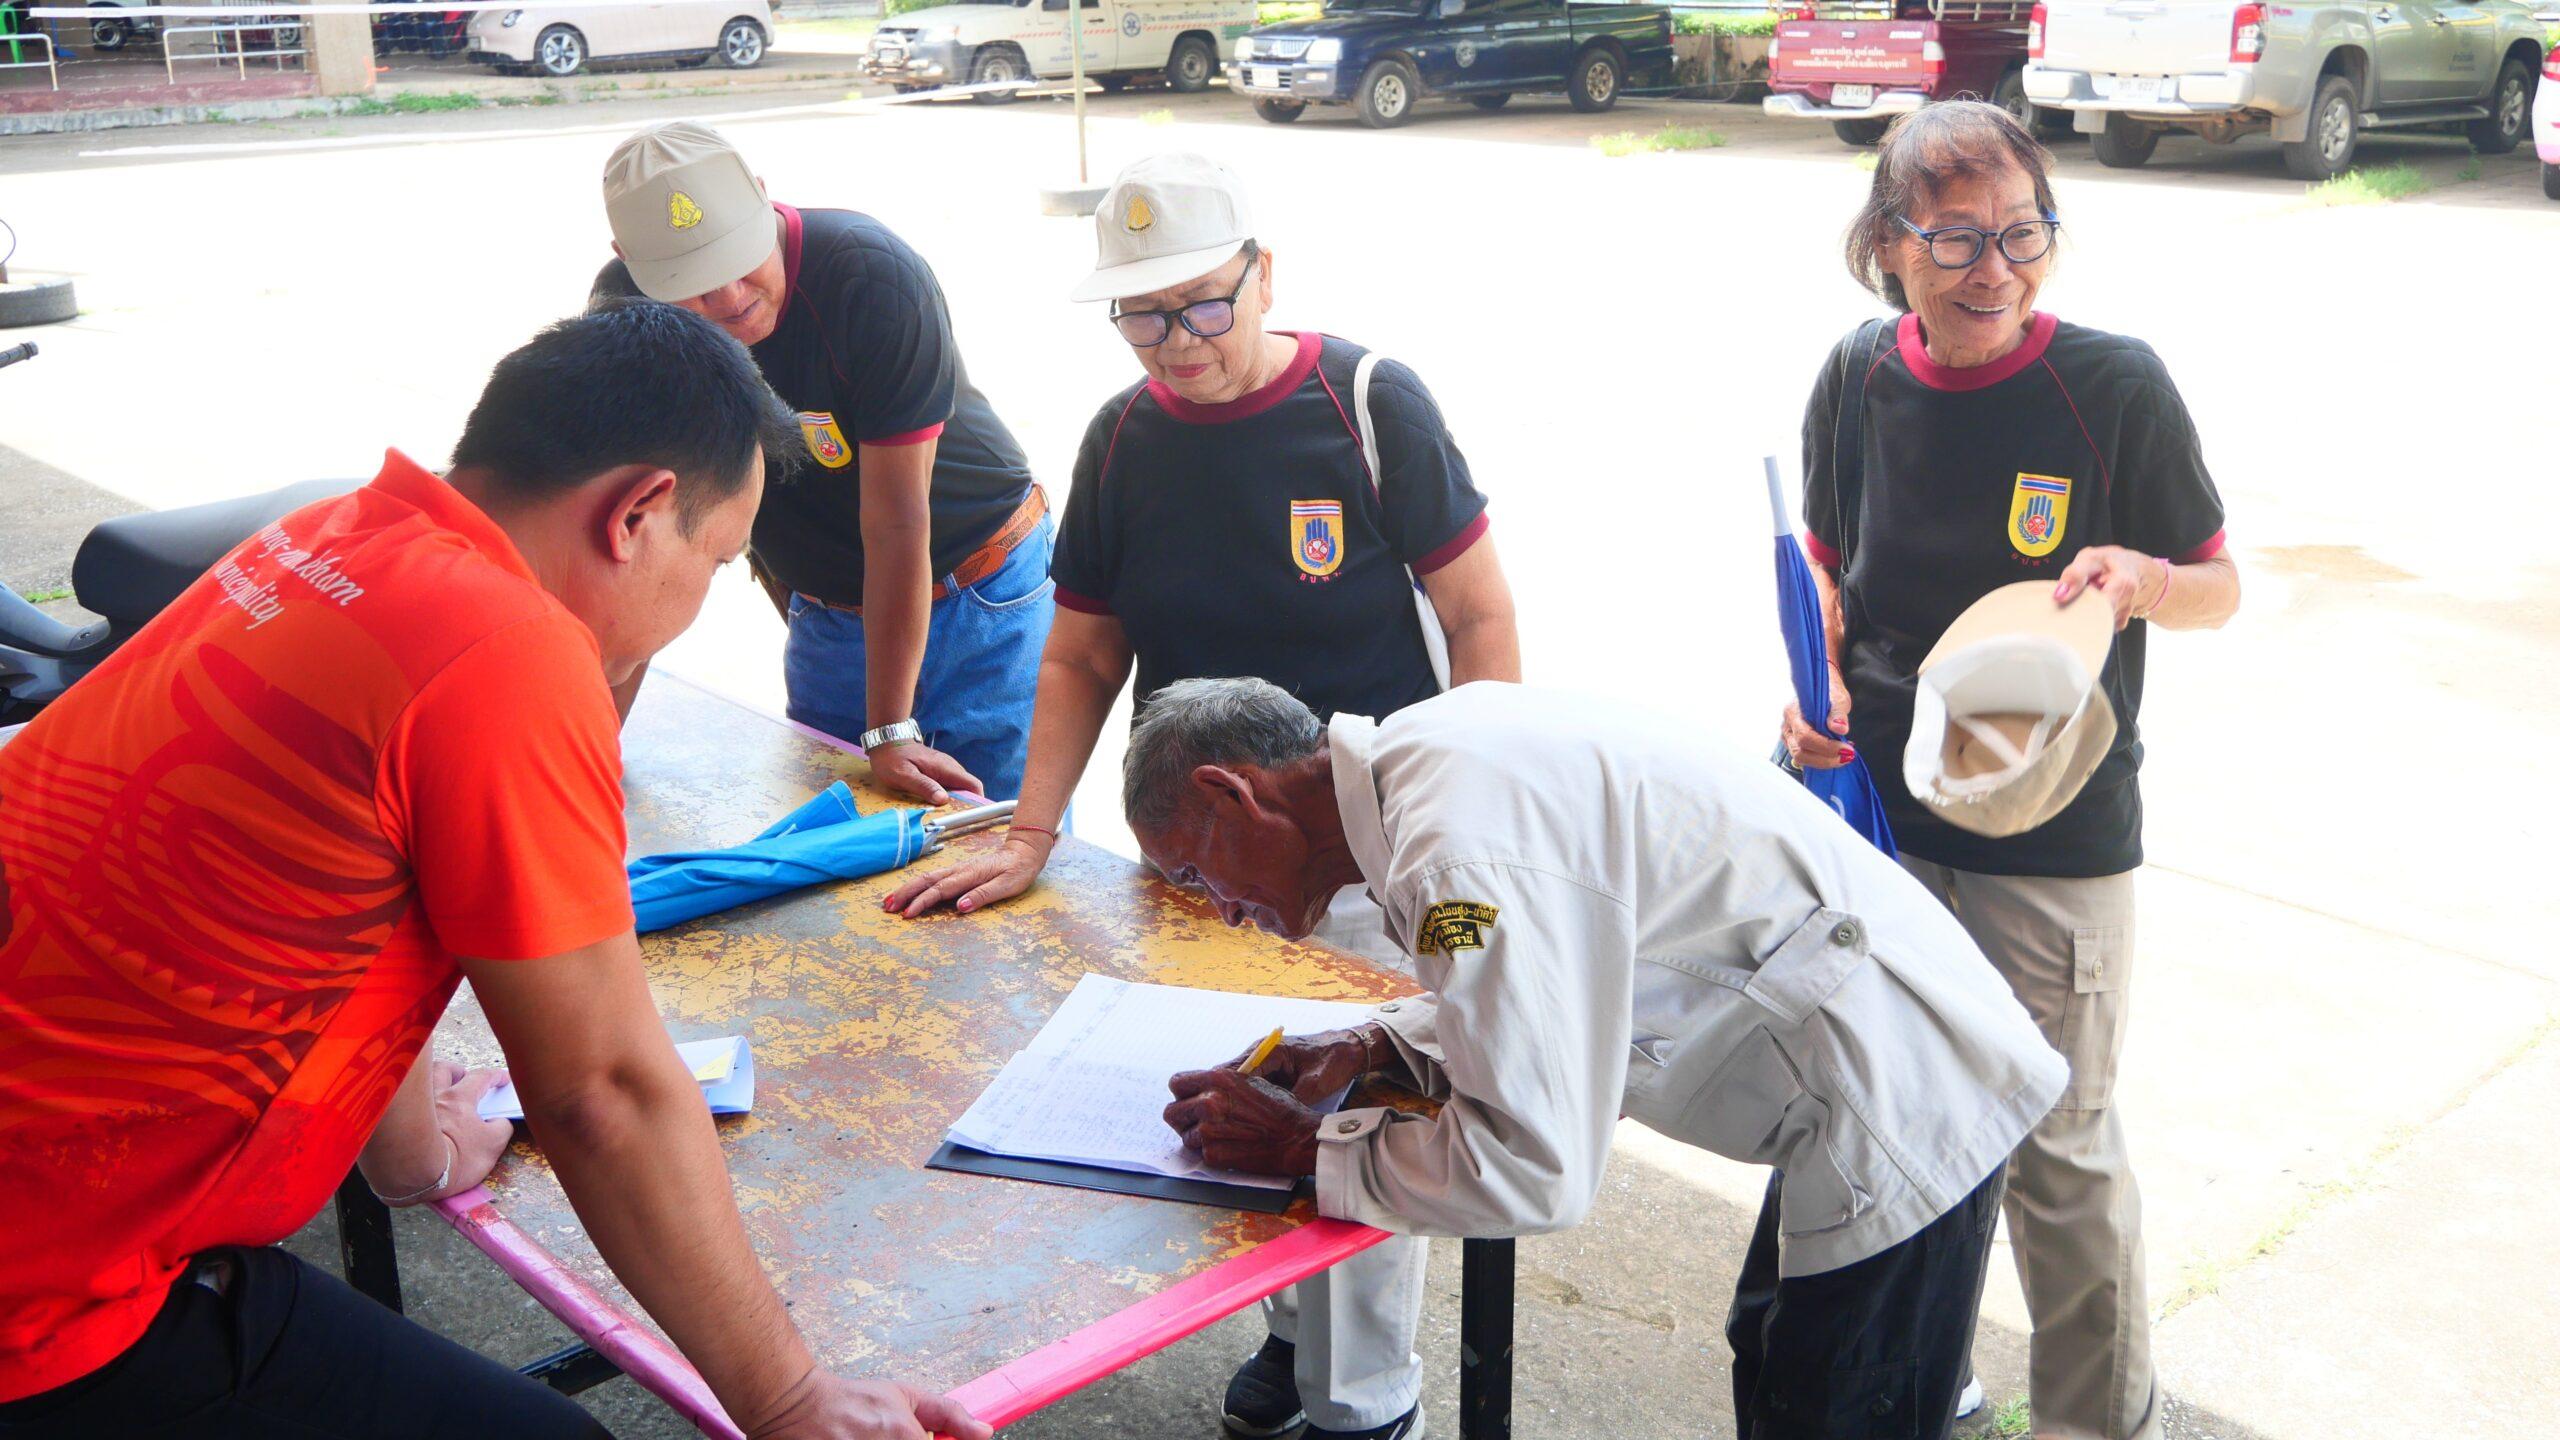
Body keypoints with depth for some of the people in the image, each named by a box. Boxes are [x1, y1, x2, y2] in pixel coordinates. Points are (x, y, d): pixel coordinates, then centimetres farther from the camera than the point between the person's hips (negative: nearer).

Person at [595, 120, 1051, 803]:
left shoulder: (874, 276, -27)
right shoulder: (624, 308, -13)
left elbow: (895, 519, -26)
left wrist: (892, 732, -24)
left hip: (978, 594, -4)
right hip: (826, 613, 4)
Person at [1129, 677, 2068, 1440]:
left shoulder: (1459, 846, -27)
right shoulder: (1432, 745, 3)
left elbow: (1534, 1169, -26)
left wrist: (1307, 1149, -14)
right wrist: (1383, 1048, 4)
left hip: (1902, 1118, -10)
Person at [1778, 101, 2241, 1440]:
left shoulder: (2114, 385, -14)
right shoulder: (1860, 377, -5)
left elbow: (2217, 585, -4)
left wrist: (2140, 579, -26)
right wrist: (1818, 674, -7)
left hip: (2054, 839, -4)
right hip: (1873, 808, 4)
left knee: (2057, 1151, 6)